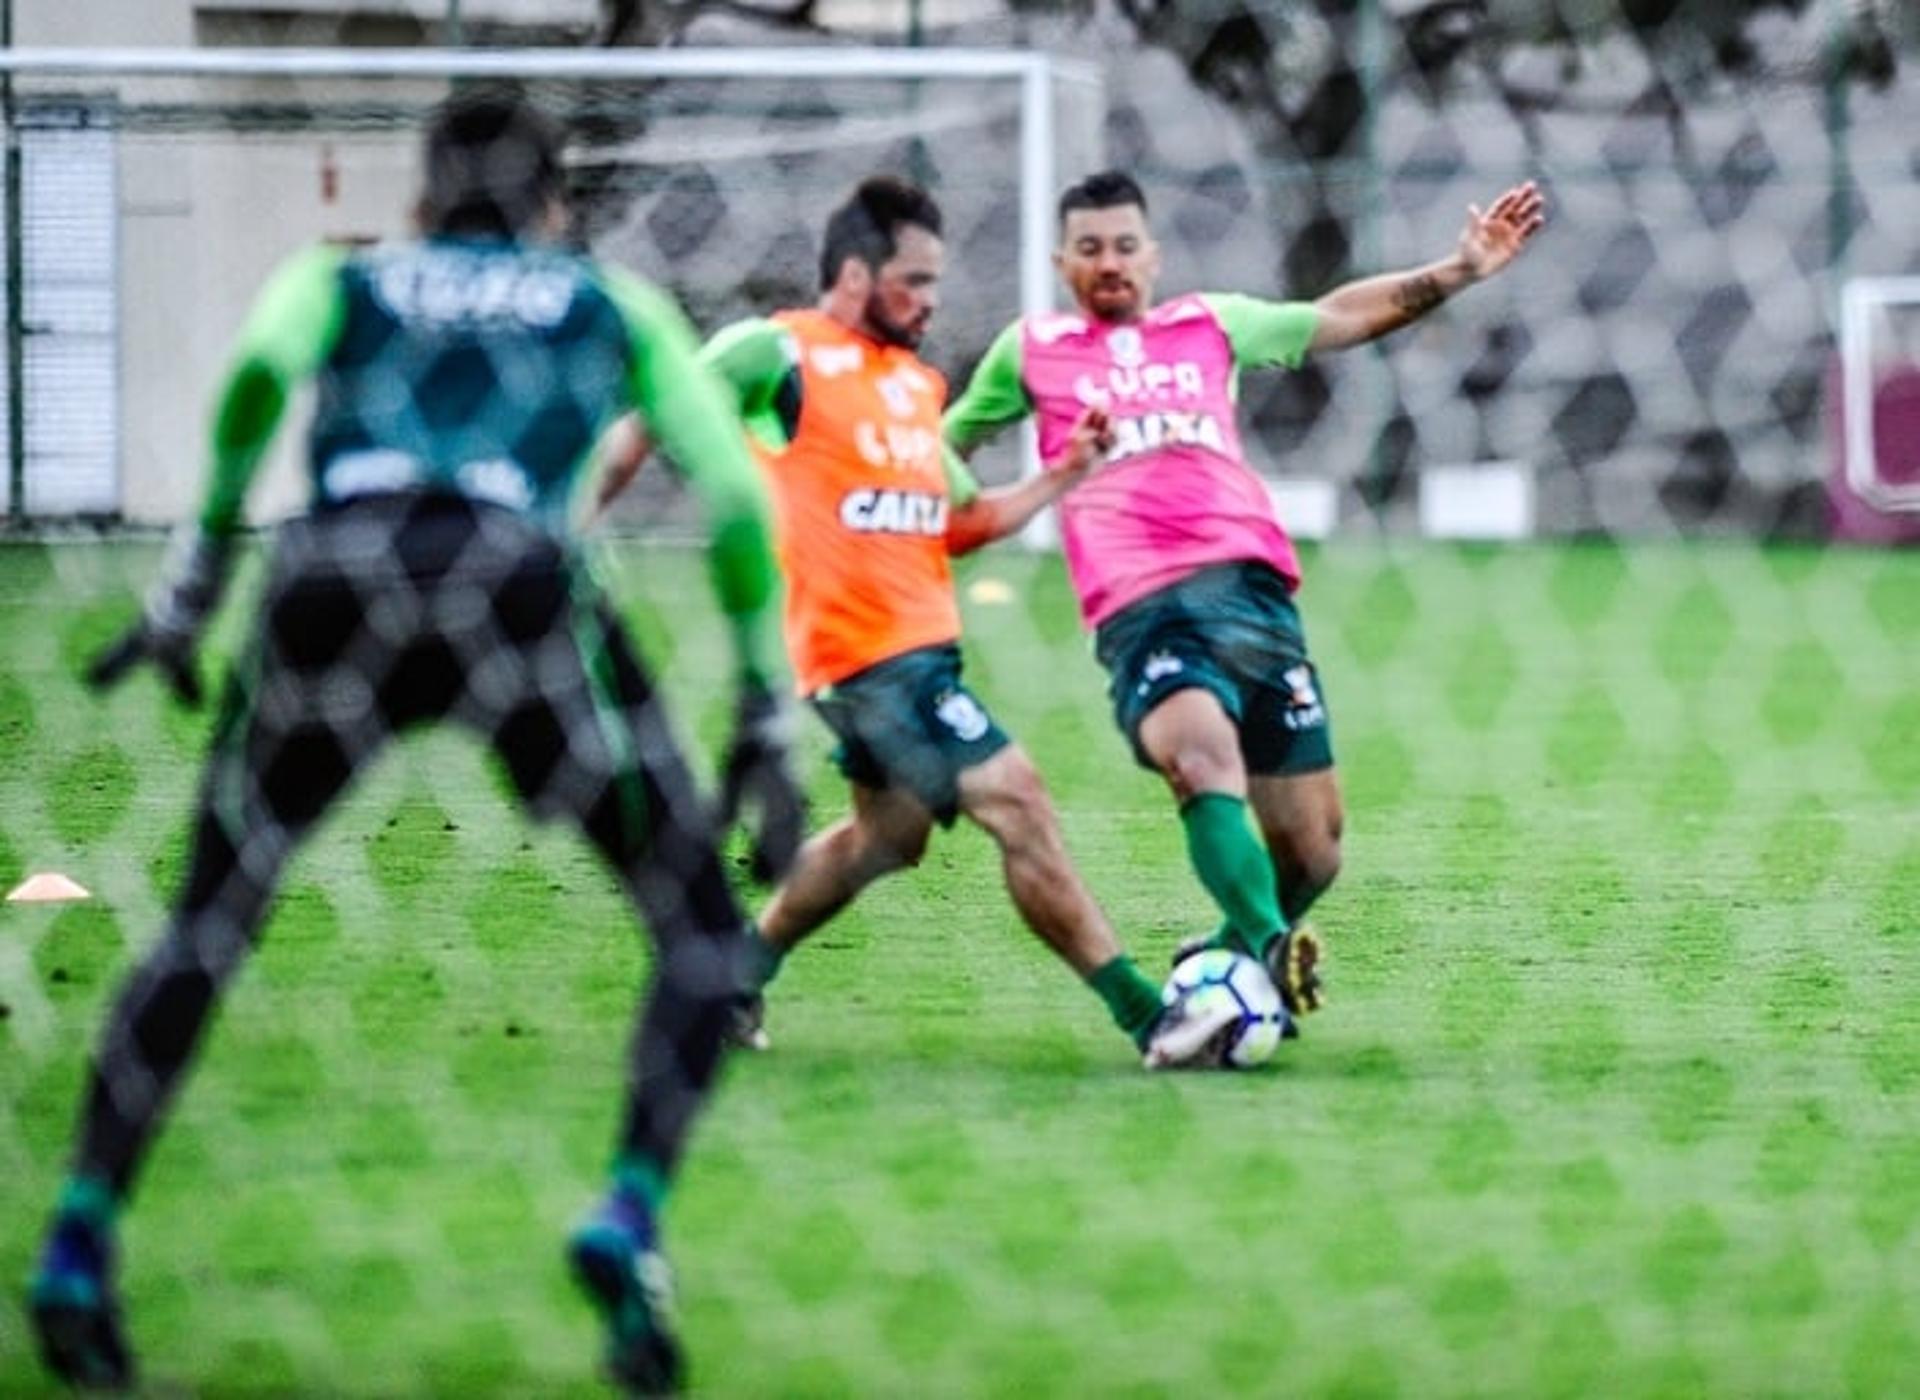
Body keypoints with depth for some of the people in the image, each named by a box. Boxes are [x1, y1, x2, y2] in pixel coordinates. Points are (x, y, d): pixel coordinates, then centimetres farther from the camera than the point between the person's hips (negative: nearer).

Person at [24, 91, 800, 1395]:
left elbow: (259, 371, 7)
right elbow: (737, 494, 23)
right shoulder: (614, 306, 31)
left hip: (333, 581, 2)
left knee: (206, 930, 20)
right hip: (522, 579, -2)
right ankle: (630, 1218, -11)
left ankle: (79, 1240, 8)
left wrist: (197, 581, 10)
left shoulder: (336, 282, 30)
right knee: (704, 934, 11)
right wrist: (764, 713, 27)